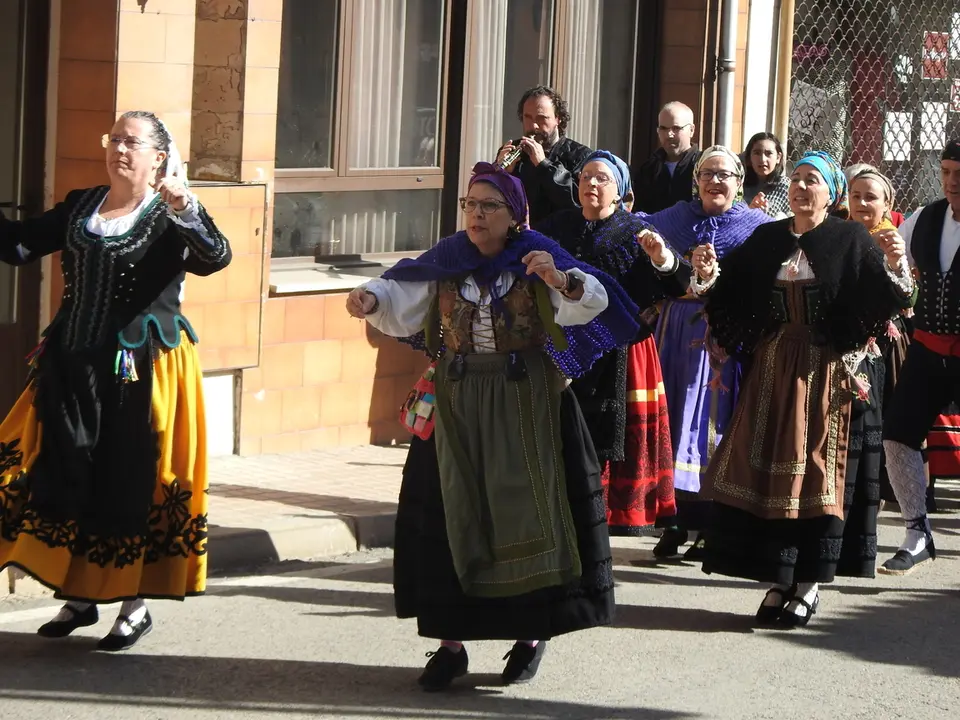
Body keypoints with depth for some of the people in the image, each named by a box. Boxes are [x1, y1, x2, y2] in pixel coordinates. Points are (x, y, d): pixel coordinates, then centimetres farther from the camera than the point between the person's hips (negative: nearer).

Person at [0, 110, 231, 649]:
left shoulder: (170, 218, -4)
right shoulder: (79, 207, 12)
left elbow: (216, 258, -23)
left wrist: (183, 205, -38)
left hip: (140, 372, -5)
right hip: (73, 368, 5)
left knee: (132, 485, -1)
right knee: (64, 478, 6)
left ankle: (136, 606, 11)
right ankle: (79, 596, 21)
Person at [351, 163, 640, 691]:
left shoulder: (536, 258, -6)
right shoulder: (445, 261, 2)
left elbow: (592, 302, -16)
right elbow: (400, 300, -3)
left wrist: (558, 280, -35)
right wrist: (371, 299, -25)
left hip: (524, 407, -2)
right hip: (456, 405, 3)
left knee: (524, 509, 2)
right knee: (453, 514, 3)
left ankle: (531, 632, 15)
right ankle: (451, 640, 9)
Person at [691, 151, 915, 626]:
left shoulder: (851, 241, -1)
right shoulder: (766, 240, 11)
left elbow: (886, 299, -10)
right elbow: (730, 296, 10)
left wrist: (894, 268, -29)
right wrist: (708, 276, -9)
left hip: (828, 373, -4)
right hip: (773, 371, 4)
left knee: (819, 471, -2)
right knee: (770, 472, 1)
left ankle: (809, 583, 4)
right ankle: (779, 580, 8)